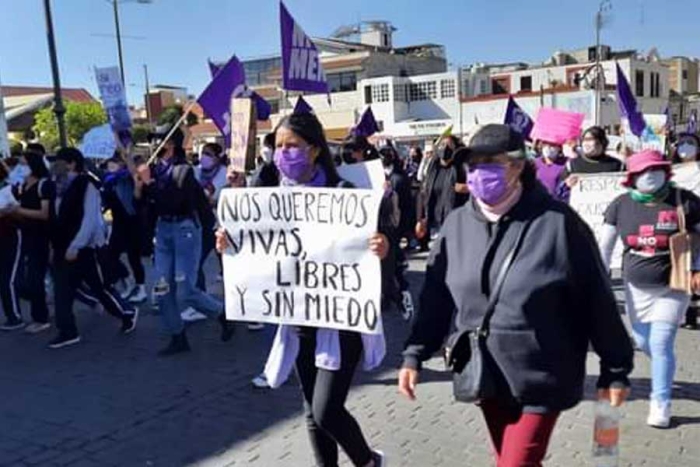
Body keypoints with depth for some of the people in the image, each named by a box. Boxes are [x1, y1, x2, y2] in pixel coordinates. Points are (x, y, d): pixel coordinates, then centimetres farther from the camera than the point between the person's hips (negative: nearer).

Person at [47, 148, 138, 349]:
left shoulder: (86, 185, -14)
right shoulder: (62, 187, 10)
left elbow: (90, 220, -19)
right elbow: (59, 220, 16)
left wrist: (75, 246, -22)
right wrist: (56, 245, 12)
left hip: (83, 248, -8)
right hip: (64, 248, 8)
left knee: (99, 286, 3)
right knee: (62, 290, 6)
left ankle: (127, 313, 23)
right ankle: (67, 332, 14)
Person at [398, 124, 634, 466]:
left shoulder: (557, 223, -14)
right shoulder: (457, 225, -1)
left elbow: (596, 299, -8)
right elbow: (436, 298, 5)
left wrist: (615, 370, -3)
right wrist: (414, 355, -1)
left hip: (540, 378, -5)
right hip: (486, 376, 5)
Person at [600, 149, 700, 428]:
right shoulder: (621, 205, -4)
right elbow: (605, 245, 1)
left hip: (671, 289, -3)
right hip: (636, 288, 3)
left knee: (661, 345, -7)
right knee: (643, 343, 14)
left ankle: (661, 405, 9)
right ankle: (665, 371, 47)